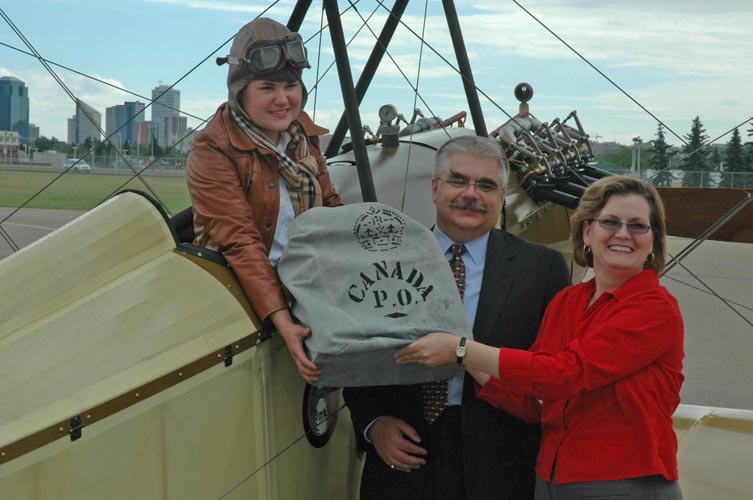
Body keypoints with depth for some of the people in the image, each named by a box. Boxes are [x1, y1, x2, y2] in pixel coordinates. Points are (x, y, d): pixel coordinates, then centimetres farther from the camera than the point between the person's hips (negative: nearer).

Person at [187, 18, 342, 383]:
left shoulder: (303, 134, 8)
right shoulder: (213, 151, -13)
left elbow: (331, 209, 14)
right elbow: (241, 244, -21)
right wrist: (283, 324, -31)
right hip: (239, 285, -6)